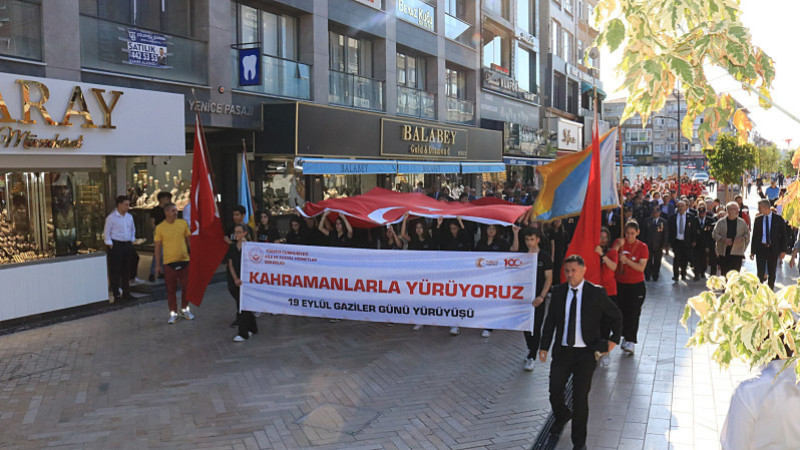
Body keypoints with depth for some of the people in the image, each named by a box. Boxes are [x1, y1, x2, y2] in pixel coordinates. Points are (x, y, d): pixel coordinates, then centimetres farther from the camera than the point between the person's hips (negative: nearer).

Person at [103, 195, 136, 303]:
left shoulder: (129, 217, 9)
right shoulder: (111, 217, -9)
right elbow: (106, 233, -7)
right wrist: (111, 246, -10)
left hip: (128, 245, 6)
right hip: (116, 245, -6)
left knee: (126, 270, 11)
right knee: (115, 271, -2)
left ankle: (126, 293, 19)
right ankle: (115, 294, 5)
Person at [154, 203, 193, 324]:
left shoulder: (183, 223, 3)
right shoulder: (160, 227, -4)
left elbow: (189, 239, 11)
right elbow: (158, 246, 0)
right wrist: (157, 264, -1)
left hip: (184, 260, 2)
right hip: (169, 263, -2)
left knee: (186, 286, 8)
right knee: (171, 289, 4)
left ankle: (185, 309, 28)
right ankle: (173, 313, 17)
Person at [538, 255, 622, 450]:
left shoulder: (596, 293, -7)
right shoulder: (558, 292, 2)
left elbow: (616, 316, 6)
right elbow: (550, 321, 9)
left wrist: (614, 339, -2)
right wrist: (544, 346, 6)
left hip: (585, 353, -3)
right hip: (562, 351, 3)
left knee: (580, 398, 0)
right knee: (555, 392, 9)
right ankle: (562, 416, 45)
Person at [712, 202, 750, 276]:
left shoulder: (742, 222, 7)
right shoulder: (721, 222, 2)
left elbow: (747, 234, 11)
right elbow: (714, 234, 0)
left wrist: (742, 238, -10)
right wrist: (723, 239, -16)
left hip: (737, 253, 1)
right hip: (723, 253, 0)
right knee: (724, 274, 5)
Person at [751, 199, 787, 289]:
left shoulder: (778, 219, -2)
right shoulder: (758, 219, 3)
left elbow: (783, 235, 1)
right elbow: (754, 236, 7)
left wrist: (783, 250, -6)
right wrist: (752, 251, 3)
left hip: (773, 249, -1)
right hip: (760, 248, 1)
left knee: (772, 273, 9)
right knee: (760, 272, -3)